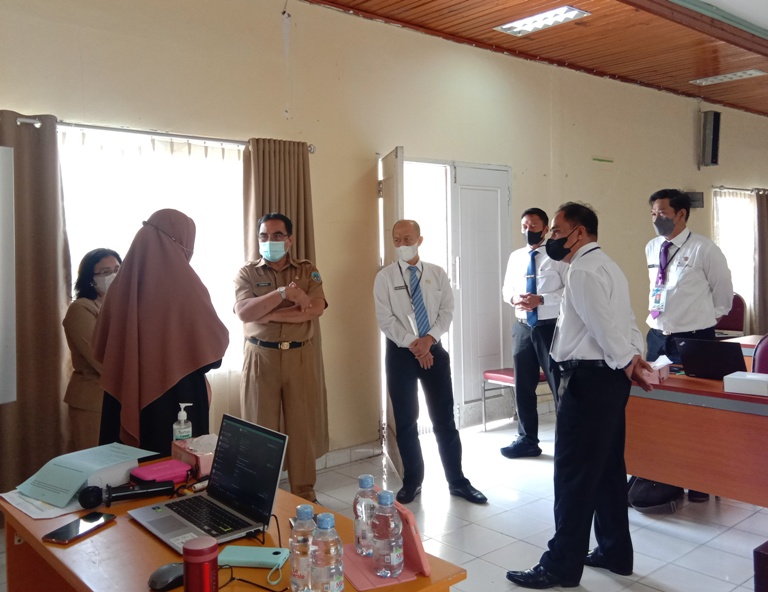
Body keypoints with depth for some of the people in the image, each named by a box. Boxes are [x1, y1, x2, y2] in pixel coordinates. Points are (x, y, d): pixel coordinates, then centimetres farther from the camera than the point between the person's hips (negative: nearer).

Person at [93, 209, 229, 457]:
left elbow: (102, 345, 10)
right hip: (177, 395, -5)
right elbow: (216, 339, -5)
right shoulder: (184, 282, -13)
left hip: (125, 395, 5)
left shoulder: (122, 283, 1)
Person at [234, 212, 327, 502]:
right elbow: (244, 312, -13)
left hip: (299, 356, 1)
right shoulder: (247, 273, 4)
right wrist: (283, 293, -21)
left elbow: (316, 308, -11)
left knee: (301, 426, 7)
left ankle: (305, 492, 19)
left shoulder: (307, 270, 6)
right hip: (260, 357, 0)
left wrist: (269, 315, -14)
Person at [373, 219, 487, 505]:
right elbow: (385, 319, -7)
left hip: (434, 350, 1)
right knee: (406, 422, 8)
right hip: (400, 353, -1)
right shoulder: (385, 277, -2)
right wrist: (413, 343, -15)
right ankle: (412, 482, 23)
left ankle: (457, 481, 19)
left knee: (444, 419, 6)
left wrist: (429, 339, -15)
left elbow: (447, 311, 0)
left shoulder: (437, 274, 4)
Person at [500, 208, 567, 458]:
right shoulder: (515, 257, 12)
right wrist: (513, 298, -7)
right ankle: (527, 440, 26)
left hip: (551, 327, -6)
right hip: (522, 328, 6)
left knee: (560, 385, 2)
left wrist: (541, 299, -22)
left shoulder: (558, 256, -6)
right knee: (523, 386, 12)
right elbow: (506, 288, 15)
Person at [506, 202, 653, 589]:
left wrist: (627, 362, -10)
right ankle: (614, 552, 29)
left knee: (573, 472, -3)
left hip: (589, 378, -11)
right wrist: (634, 357, 3)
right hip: (608, 377, 11)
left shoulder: (583, 271, -15)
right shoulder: (606, 266, 19)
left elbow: (604, 326, -21)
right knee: (607, 467, 17)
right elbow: (626, 323, 15)